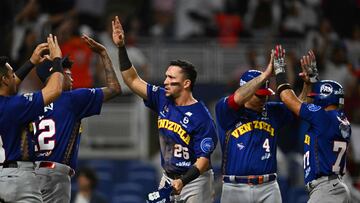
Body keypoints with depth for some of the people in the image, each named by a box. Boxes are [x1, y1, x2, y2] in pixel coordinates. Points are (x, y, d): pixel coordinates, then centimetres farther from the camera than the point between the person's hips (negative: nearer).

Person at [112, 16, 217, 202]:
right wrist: (121, 47, -1)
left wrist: (183, 181, -32)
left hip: (195, 180, -6)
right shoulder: (163, 100, 1)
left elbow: (203, 159, -19)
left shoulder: (201, 118, -18)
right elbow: (132, 81, 7)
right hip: (168, 179, 7)